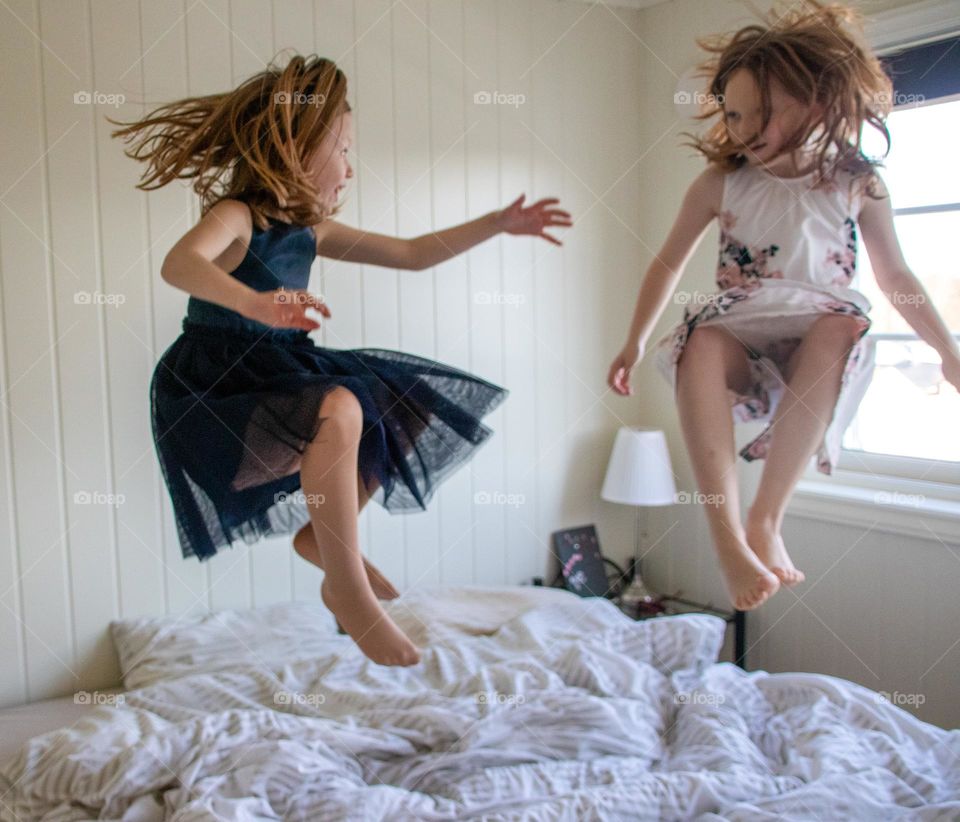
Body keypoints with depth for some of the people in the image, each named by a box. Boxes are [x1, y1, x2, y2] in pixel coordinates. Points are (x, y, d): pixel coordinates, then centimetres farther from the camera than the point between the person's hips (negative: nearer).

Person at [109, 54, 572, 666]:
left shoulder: (311, 231, 11)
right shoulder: (236, 216, -13)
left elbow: (414, 254, 16)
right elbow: (179, 262, -37)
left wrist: (499, 223, 13)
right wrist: (255, 302, -56)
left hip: (278, 373, 9)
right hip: (214, 384, -9)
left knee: (408, 417, 7)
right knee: (337, 411, -35)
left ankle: (322, 532, 15)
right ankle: (347, 581, -21)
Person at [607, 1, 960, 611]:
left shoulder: (859, 184, 3)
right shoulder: (720, 183, 2)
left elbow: (895, 276, 13)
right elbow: (670, 263, 13)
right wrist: (636, 342, 11)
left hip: (815, 351, 0)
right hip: (741, 343, 0)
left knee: (841, 326, -36)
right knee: (700, 339, -35)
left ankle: (765, 519, -35)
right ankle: (729, 539, -43)